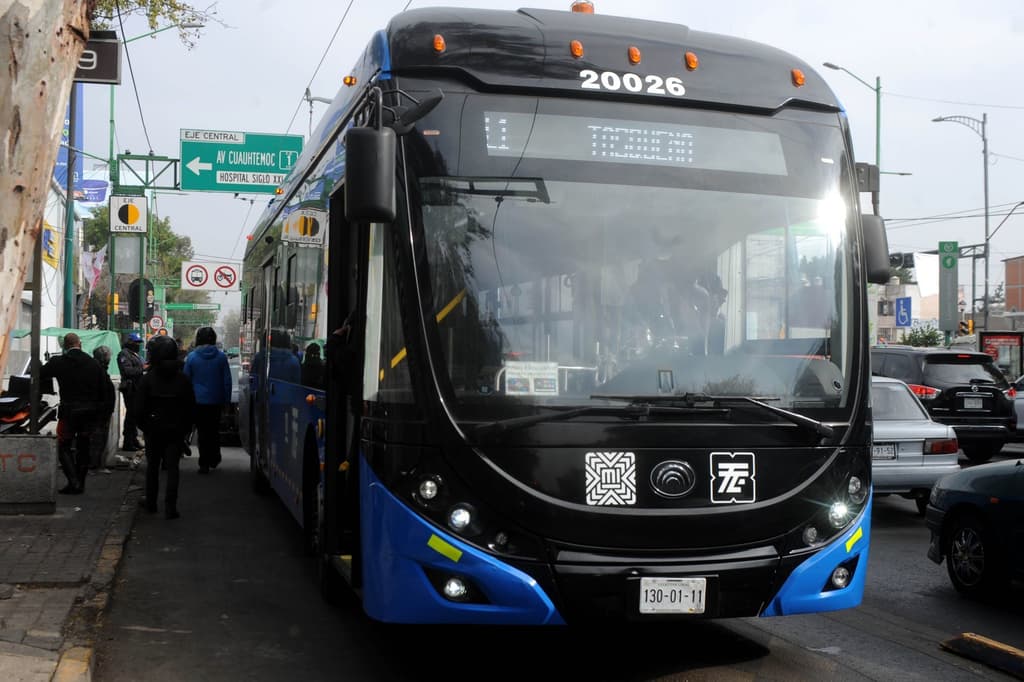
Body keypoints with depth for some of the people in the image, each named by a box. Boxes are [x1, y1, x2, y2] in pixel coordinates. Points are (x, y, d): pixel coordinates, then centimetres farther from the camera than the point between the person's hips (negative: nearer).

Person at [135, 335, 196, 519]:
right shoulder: (183, 379, -3)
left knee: (152, 466, 15)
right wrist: (186, 428, 8)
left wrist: (143, 425, 6)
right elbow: (191, 407, -1)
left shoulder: (147, 378, -8)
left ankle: (150, 502, 26)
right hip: (176, 430, 0)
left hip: (154, 429, 0)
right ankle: (170, 507, -5)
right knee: (173, 467, 1)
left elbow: (139, 407, -9)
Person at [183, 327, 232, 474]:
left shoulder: (192, 357, -5)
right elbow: (227, 380, 1)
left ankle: (204, 464, 3)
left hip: (198, 401, -2)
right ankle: (214, 460, 24)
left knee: (202, 432, 4)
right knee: (214, 430, 17)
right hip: (216, 400, 2)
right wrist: (226, 400, 8)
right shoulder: (221, 356, -2)